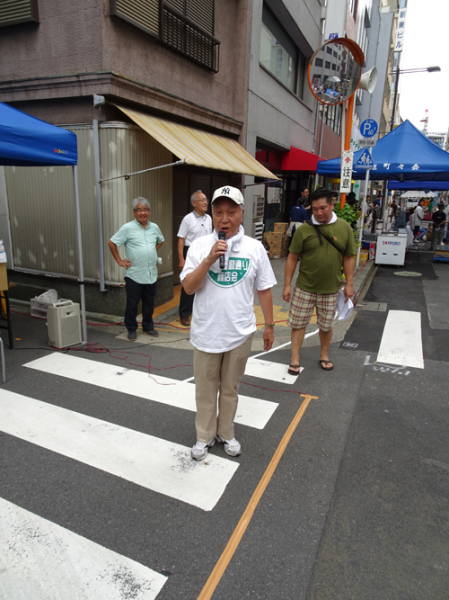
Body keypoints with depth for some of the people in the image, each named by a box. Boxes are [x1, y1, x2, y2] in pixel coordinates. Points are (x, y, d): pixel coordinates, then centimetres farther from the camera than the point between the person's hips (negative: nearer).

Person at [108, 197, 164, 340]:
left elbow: (160, 241, 28)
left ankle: (148, 327, 29)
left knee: (149, 303, 14)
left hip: (152, 274, 4)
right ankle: (131, 329, 20)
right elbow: (111, 243, -4)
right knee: (132, 304, 5)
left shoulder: (154, 227, 8)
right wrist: (119, 261, -5)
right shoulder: (127, 228, -7)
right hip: (134, 275, -4)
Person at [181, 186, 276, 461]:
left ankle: (226, 433, 39)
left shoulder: (255, 248, -2)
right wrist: (209, 259, -22)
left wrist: (269, 326, 6)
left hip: (240, 333, 1)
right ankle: (205, 436, 35)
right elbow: (188, 287, -10)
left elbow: (264, 290, 4)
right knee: (206, 390, 14)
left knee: (230, 388, 18)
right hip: (206, 332, 0)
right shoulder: (200, 246, -4)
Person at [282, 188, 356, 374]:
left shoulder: (344, 228, -1)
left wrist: (349, 284, 1)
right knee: (298, 323, 6)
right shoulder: (304, 229, -7)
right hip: (304, 288, -1)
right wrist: (287, 285, -6)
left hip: (330, 289, 1)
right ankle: (295, 359, 20)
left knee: (326, 325, 16)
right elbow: (292, 258, -4)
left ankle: (324, 356, 37)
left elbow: (348, 258, 4)